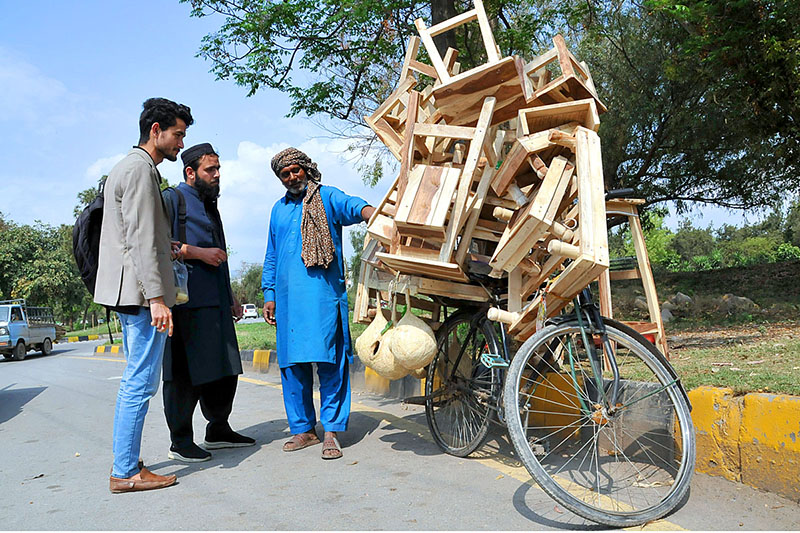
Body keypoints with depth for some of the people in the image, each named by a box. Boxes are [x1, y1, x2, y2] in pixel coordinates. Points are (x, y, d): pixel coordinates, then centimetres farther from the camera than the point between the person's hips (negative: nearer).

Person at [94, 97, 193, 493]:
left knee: (135, 380, 15)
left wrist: (166, 249, 19)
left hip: (129, 293, 11)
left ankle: (125, 463, 23)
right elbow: (141, 240, -19)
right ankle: (126, 472, 4)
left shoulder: (125, 168, 22)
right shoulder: (140, 168, -10)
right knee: (141, 381, -5)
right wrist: (156, 297, -22)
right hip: (140, 290, -11)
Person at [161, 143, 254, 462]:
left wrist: (230, 298, 25)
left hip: (215, 303, 9)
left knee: (225, 368, 11)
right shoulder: (172, 199, -2)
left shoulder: (209, 205, 25)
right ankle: (180, 442, 7)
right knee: (185, 373, -4)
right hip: (186, 302, -8)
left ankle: (218, 430, 26)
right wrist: (197, 252, -16)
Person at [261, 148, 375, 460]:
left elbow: (351, 206, -17)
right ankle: (303, 428, 19)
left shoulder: (327, 197, 6)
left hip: (324, 294, -5)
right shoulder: (279, 209, 22)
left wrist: (370, 213, -40)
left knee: (330, 363, -6)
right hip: (287, 298, 5)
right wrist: (269, 295, 18)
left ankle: (331, 431, 1)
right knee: (292, 363, 7)